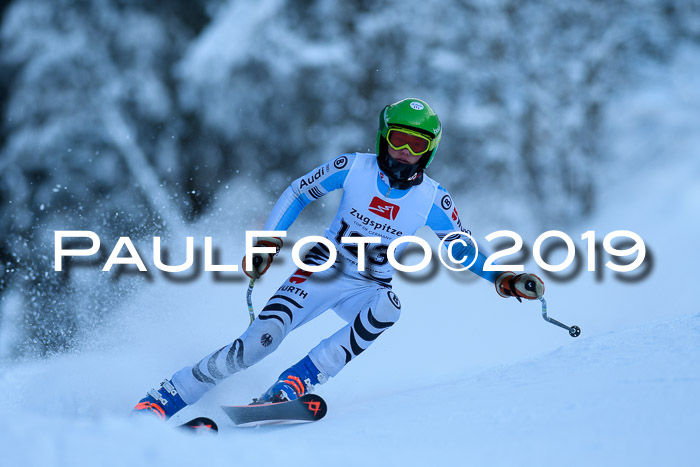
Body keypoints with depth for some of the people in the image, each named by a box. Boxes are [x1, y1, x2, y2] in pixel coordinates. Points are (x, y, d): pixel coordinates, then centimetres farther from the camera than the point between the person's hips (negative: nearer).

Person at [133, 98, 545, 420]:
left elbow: (463, 249, 4)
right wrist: (269, 243, -10)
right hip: (323, 270, -2)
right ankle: (157, 403, -15)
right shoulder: (353, 169, -10)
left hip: (369, 287, 2)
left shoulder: (433, 201, -7)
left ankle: (289, 388, -35)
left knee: (387, 307, -36)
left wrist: (505, 280, -11)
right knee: (261, 339, -23)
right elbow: (297, 193, 1)